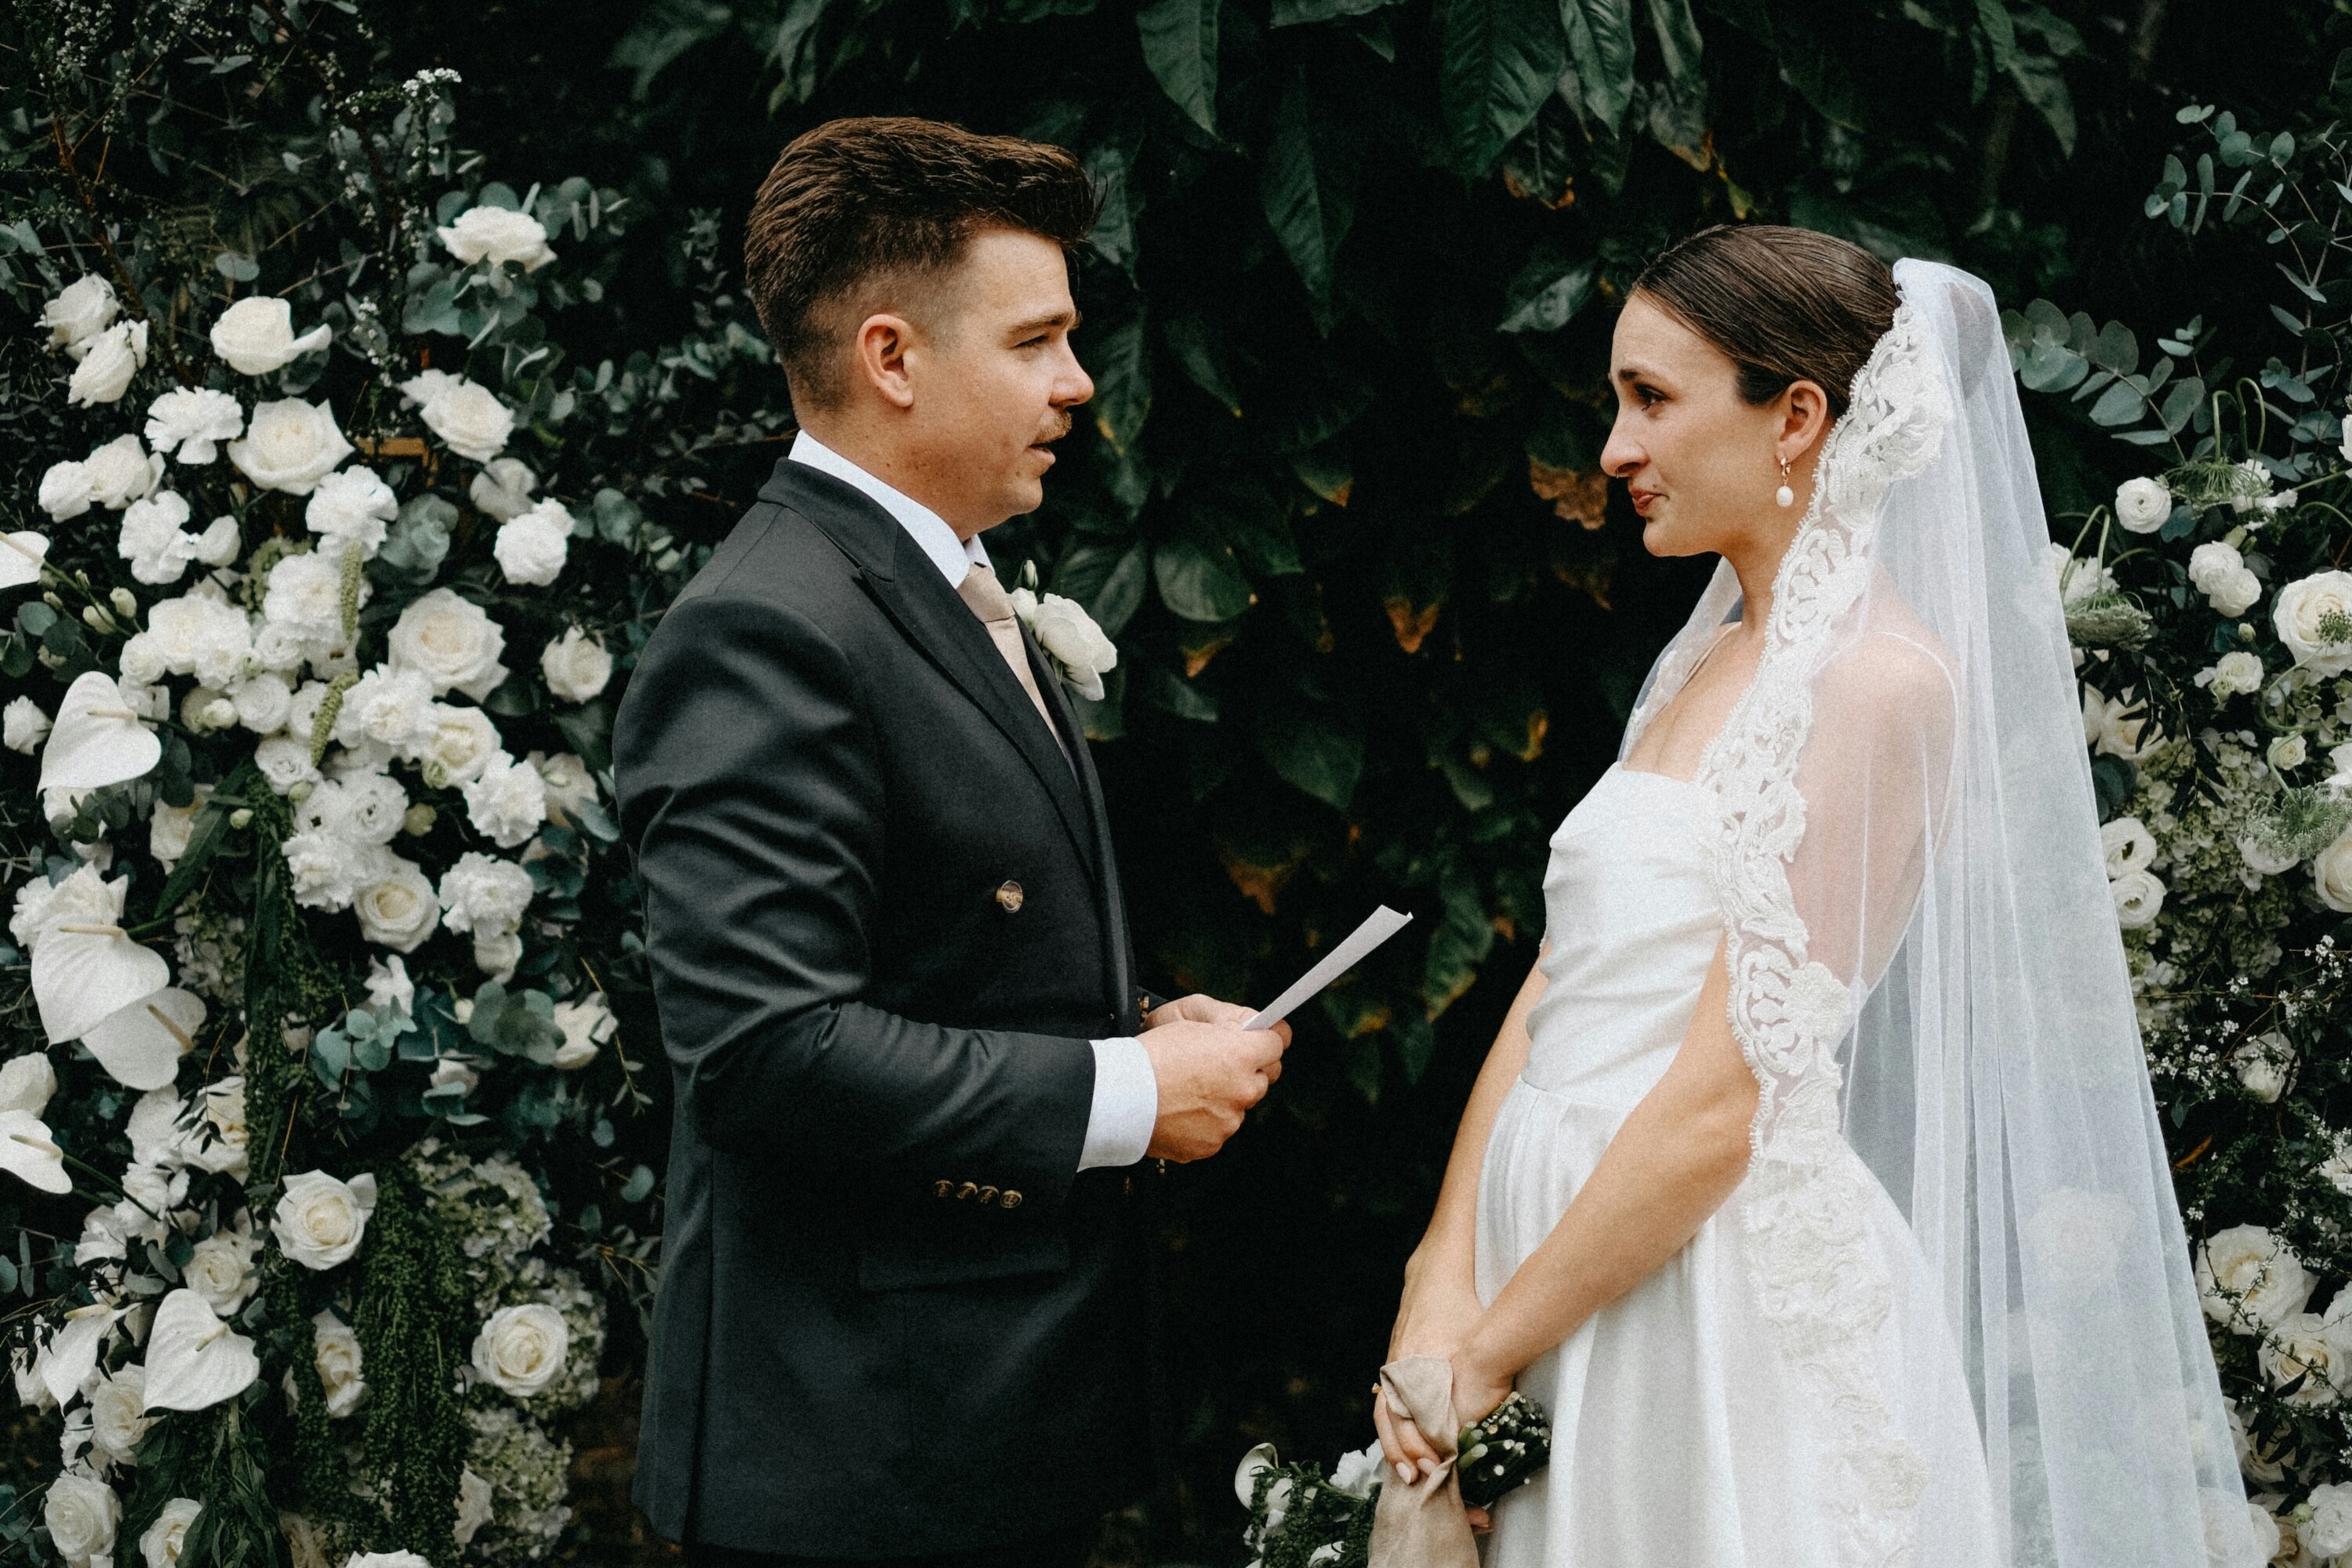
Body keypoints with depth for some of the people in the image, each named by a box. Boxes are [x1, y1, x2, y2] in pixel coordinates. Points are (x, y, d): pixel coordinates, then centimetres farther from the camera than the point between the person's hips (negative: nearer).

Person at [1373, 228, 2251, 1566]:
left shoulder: (1880, 679, -14)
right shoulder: (1710, 662, 13)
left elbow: (1722, 1104, -19)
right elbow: (1557, 986, 8)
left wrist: (1485, 1354, -14)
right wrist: (1442, 1291, -3)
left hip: (1733, 1311, -7)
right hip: (1564, 1279, 8)